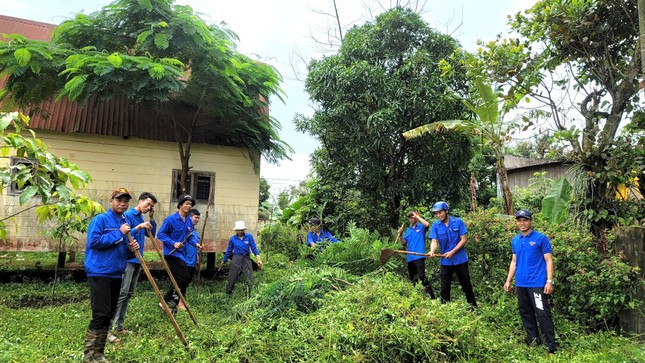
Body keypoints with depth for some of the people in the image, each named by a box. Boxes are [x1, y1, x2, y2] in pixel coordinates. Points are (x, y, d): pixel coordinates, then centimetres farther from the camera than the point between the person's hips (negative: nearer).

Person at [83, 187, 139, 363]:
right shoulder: (100, 219, -7)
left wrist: (131, 249, -1)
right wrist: (118, 233, -19)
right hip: (100, 274, -8)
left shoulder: (125, 223, 15)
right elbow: (94, 241, -22)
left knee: (109, 315, 11)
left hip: (116, 275, 8)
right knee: (100, 315, -10)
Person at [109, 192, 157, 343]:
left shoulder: (141, 218, 15)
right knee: (121, 294, -11)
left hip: (137, 260, 9)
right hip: (127, 260, -9)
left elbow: (152, 234, 20)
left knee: (128, 294, 10)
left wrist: (152, 218, 10)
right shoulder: (128, 215, -9)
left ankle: (119, 326, 17)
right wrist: (139, 227, -26)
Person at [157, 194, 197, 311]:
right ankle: (168, 300, -1)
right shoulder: (171, 219, -12)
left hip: (181, 253, 8)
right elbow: (160, 234, -10)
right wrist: (173, 243, -22)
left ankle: (167, 301, 24)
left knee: (179, 280, 11)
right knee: (185, 277, -14)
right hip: (172, 253, -8)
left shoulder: (189, 221, 7)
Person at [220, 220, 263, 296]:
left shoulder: (249, 236, -4)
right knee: (232, 278, 2)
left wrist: (258, 259, -11)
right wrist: (223, 261, 18)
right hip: (236, 259, 0)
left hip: (246, 258, 0)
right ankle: (228, 294, 18)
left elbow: (254, 248, -3)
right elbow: (229, 251, 10)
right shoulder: (232, 239, -1)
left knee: (250, 279, -3)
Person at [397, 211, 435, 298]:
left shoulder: (421, 227, 1)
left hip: (419, 256, -7)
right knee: (412, 279, 13)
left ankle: (432, 297, -14)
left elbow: (427, 224, -23)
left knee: (422, 277, -17)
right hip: (410, 258, 7)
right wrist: (400, 235, -1)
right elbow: (404, 242, 16)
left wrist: (417, 216, -14)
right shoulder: (408, 230, 18)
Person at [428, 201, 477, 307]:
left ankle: (473, 306, 30)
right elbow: (434, 241, -9)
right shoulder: (435, 225, -3)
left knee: (466, 284, 13)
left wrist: (452, 252, -17)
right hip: (445, 261, 1)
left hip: (460, 259, -1)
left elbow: (463, 239, -8)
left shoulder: (458, 222, -7)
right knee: (444, 287, 3)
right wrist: (432, 251, -31)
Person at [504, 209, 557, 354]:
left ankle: (552, 346, 3)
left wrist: (549, 281, -15)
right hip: (521, 284, 6)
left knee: (542, 314, -6)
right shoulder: (515, 240, 10)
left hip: (537, 283, -6)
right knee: (526, 313, 14)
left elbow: (549, 260, -7)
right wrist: (508, 280, 13)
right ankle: (532, 340, 28)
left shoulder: (541, 238, -6)